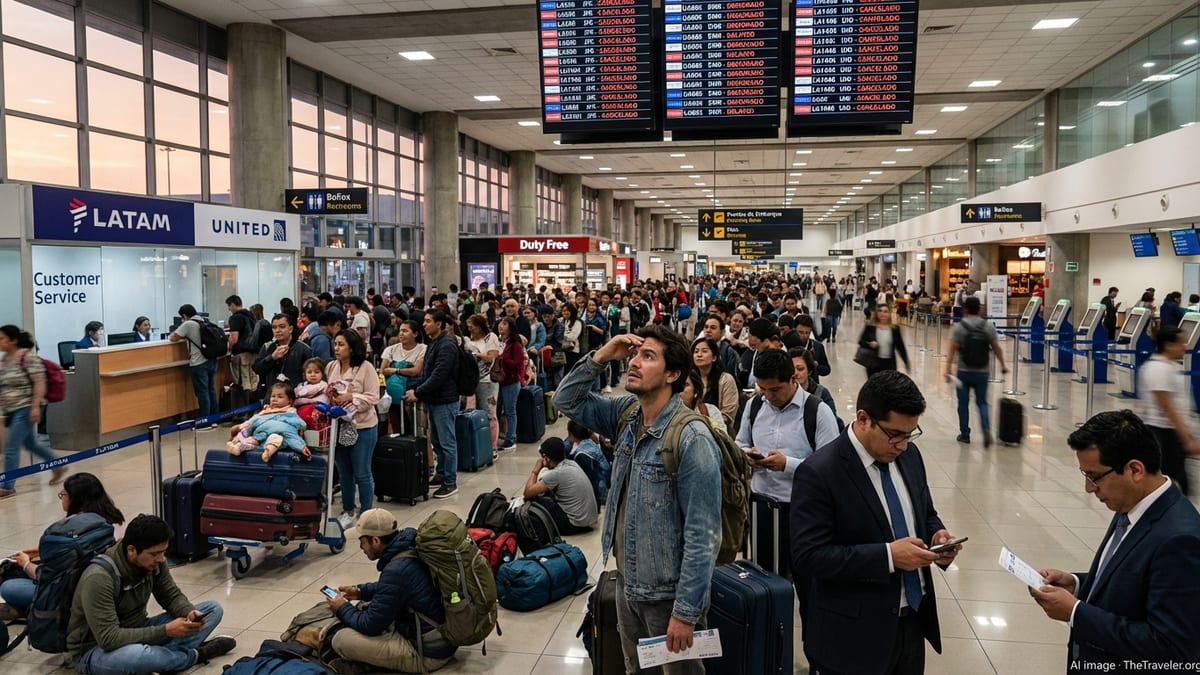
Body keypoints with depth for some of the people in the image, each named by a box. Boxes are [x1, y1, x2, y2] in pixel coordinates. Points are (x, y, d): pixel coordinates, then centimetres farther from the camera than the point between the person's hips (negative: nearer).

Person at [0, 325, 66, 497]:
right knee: (31, 443, 17)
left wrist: (35, 406, -22)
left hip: (25, 409, -9)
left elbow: (39, 382, -17)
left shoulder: (28, 357, -15)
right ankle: (58, 467, 32)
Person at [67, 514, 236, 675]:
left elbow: (172, 596, 3)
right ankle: (194, 654, -13)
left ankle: (158, 655, -20)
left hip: (137, 633, 7)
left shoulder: (154, 561, -10)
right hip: (95, 650, -7)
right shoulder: (99, 578, -29)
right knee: (136, 655, -43)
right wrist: (166, 631, -34)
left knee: (213, 609, -3)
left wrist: (190, 613, -19)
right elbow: (109, 638, -33)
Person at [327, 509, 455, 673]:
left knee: (341, 640, -15)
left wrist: (342, 609, 3)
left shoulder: (396, 571, -26)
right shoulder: (410, 549, 0)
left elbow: (370, 625, -15)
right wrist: (361, 591, 16)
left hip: (427, 652, -10)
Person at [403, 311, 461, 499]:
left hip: (444, 401, -10)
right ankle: (441, 474, 31)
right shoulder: (433, 343, 14)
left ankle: (450, 483, 6)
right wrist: (417, 391, 5)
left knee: (447, 443, -2)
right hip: (433, 400, 10)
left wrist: (418, 393, -18)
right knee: (436, 441, 18)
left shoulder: (446, 345, -18)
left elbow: (438, 376, -23)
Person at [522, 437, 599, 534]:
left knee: (532, 499, -1)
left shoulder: (556, 474, -19)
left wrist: (535, 470, -1)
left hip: (576, 525, -8)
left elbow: (527, 493, -12)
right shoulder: (572, 464, 5)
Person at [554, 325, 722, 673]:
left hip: (667, 592, -7)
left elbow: (702, 534, -24)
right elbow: (567, 401, 7)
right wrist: (600, 356, -9)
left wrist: (686, 611, -22)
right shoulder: (628, 414, -2)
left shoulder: (692, 439, -24)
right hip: (626, 581, 7)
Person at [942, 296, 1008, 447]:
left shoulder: (958, 327, -8)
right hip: (982, 372, 2)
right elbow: (996, 348, 3)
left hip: (963, 372, -2)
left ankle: (965, 434, 17)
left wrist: (947, 368, -15)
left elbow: (951, 350, -13)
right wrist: (1003, 365, 15)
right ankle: (986, 429, -11)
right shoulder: (988, 326, -1)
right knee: (982, 403, 10)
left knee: (963, 403, 10)